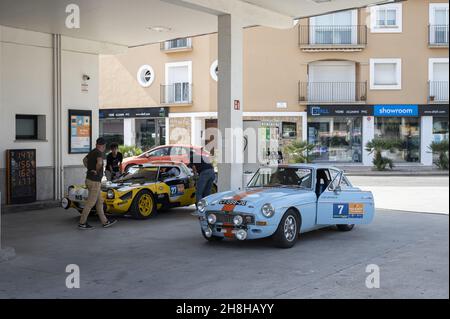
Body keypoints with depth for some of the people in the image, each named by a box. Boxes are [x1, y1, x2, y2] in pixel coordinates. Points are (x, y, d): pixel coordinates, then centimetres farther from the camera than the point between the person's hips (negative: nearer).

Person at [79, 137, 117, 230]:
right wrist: (97, 171, -17)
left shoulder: (92, 152, 11)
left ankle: (105, 222, 18)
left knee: (100, 202, 13)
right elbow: (99, 163, -37)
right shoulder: (99, 153, -16)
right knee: (90, 203, -2)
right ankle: (82, 223, 4)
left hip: (89, 179, 9)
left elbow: (84, 160, 31)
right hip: (94, 181, -9)